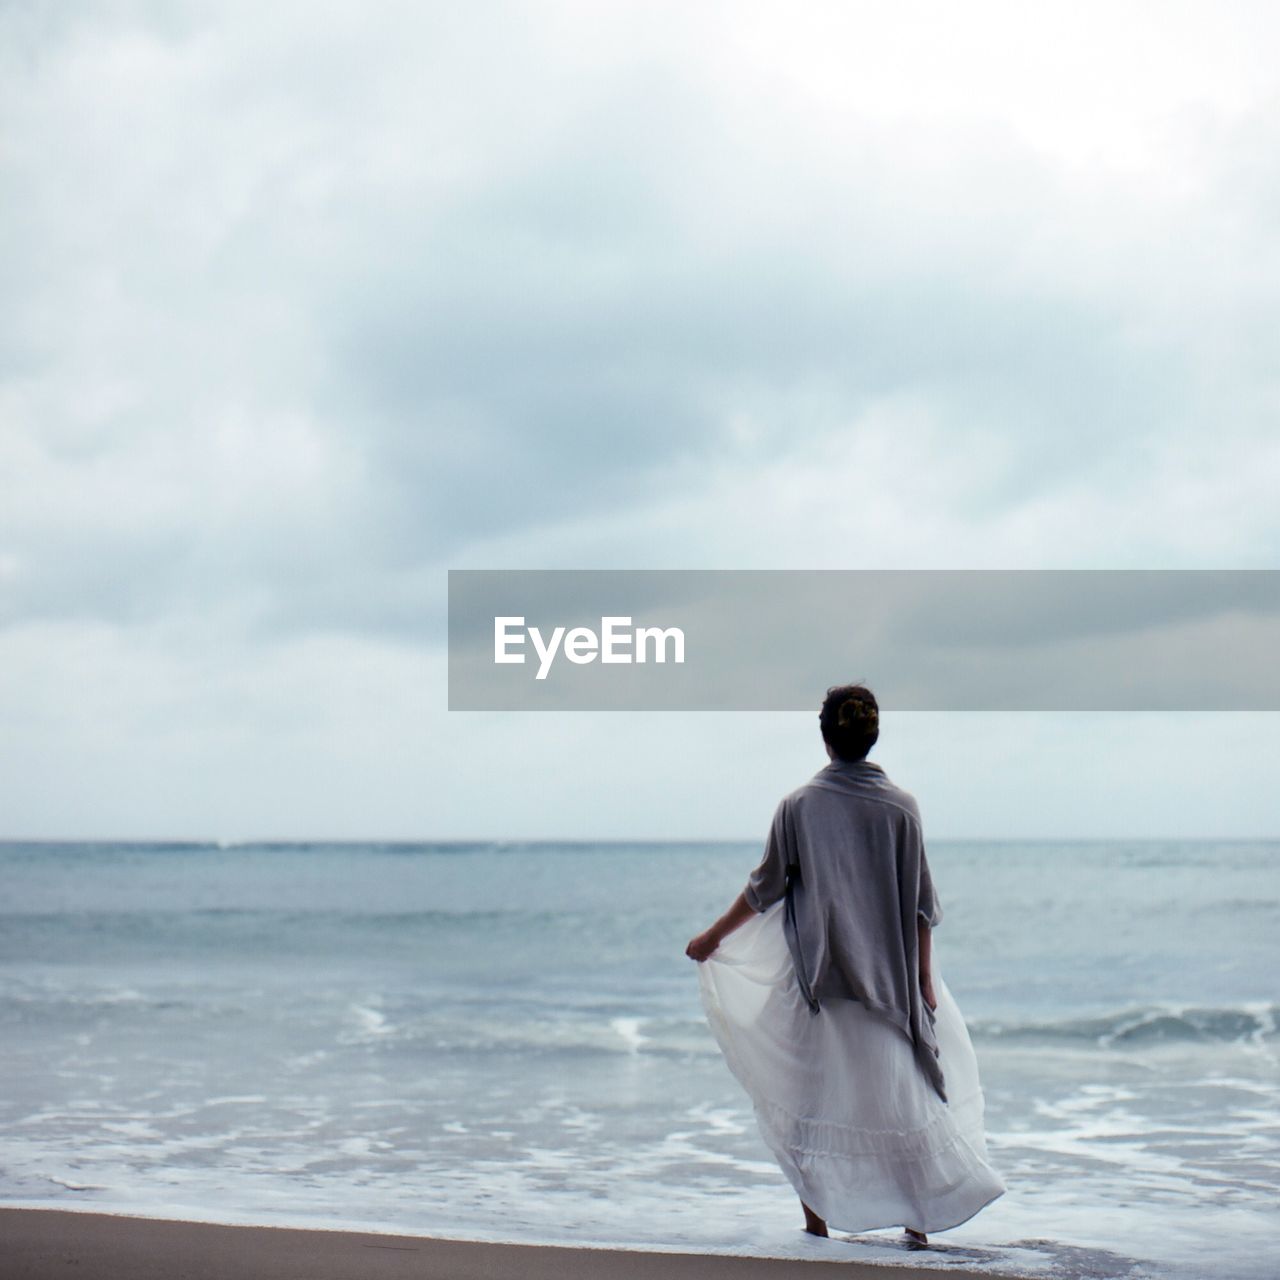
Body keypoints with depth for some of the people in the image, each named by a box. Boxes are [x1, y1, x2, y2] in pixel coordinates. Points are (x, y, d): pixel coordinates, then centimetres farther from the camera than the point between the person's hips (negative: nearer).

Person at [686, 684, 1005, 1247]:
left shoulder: (799, 805, -6)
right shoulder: (900, 806, -4)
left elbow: (765, 888, 0)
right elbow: (920, 903, -3)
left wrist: (714, 936, 13)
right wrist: (925, 979, 3)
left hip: (817, 975, -1)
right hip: (888, 978, 1)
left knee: (810, 1089, 9)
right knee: (897, 1091, 6)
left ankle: (816, 1213, 11)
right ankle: (917, 1218, 4)